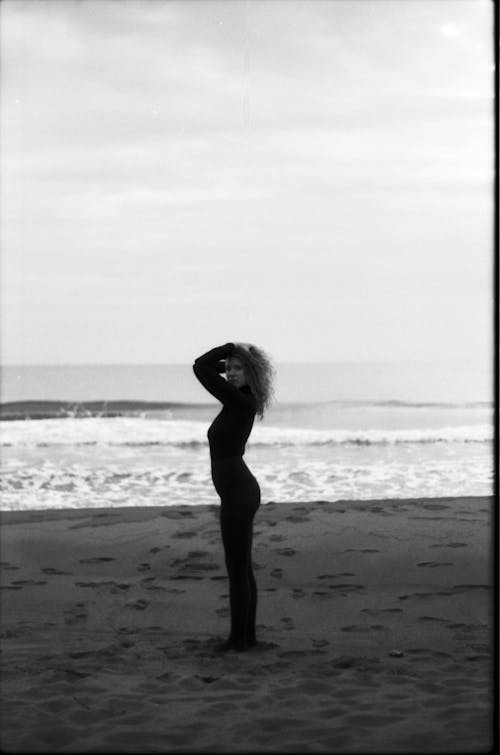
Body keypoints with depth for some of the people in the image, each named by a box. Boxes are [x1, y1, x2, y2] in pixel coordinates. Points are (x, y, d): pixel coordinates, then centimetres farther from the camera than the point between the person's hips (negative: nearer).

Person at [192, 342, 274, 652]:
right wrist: (233, 355, 10)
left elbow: (200, 367, -18)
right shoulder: (240, 399, 9)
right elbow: (207, 367, 23)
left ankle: (239, 637, 5)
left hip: (238, 493, -10)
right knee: (242, 567, 14)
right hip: (241, 489, 10)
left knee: (238, 568, -2)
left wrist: (234, 348, -8)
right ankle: (248, 634, 20)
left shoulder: (240, 400, -17)